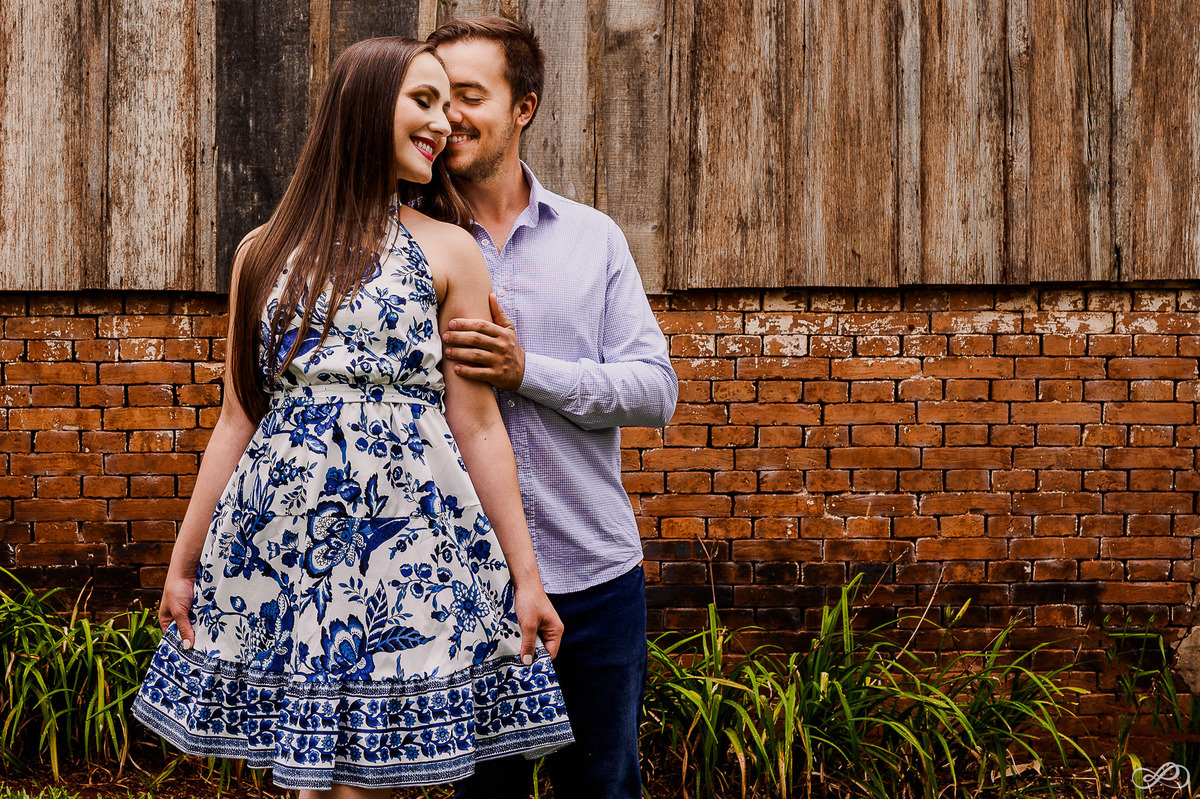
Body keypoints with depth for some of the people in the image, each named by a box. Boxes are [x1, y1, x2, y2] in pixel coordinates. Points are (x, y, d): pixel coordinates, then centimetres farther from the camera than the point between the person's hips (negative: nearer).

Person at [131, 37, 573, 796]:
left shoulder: (449, 249, 5)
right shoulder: (266, 251, 11)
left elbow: (478, 425, 2)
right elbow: (238, 418, 13)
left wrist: (526, 576, -1)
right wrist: (184, 564, 13)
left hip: (406, 538, -2)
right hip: (283, 540, 2)